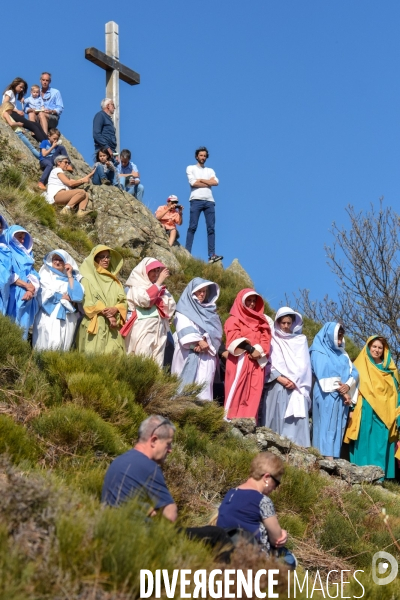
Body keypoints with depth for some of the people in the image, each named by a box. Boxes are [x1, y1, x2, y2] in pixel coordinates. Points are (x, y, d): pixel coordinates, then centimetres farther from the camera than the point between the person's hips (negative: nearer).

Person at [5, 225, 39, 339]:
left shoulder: (26, 255, 24)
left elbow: (33, 275, 12)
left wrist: (31, 290, -8)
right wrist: (26, 285, -10)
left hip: (25, 298, 6)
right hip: (11, 297, -6)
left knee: (23, 327, 1)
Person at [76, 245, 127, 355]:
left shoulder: (114, 280, 20)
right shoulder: (88, 279, 4)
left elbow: (123, 300, 12)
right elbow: (88, 303, -7)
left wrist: (115, 309, -10)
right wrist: (107, 315, -14)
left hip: (113, 327, 5)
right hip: (95, 326, -5)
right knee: (94, 355, -10)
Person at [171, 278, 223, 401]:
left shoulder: (210, 310, 21)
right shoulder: (184, 309, 10)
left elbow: (216, 330, 6)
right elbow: (185, 329, -7)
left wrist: (205, 340, -13)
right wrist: (198, 341, -20)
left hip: (206, 353, 3)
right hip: (189, 353, -3)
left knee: (204, 382, -8)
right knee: (188, 381, -9)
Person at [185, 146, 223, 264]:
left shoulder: (210, 170, 22)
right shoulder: (191, 168, 12)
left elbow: (215, 182, 4)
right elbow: (193, 183, -4)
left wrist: (201, 180, -1)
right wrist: (208, 183, 2)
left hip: (209, 201, 4)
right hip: (196, 200, -3)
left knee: (211, 228, -5)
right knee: (192, 227, -9)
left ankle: (212, 255, -10)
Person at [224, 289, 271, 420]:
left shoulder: (260, 320, 24)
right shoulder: (234, 319, 10)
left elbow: (266, 339, 11)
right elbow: (234, 338, -7)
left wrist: (258, 351, -9)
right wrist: (250, 349, -18)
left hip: (257, 362, 5)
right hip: (240, 361, -4)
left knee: (253, 394, -4)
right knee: (237, 391, -13)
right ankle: (230, 421, -17)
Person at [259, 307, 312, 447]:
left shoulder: (301, 340, 15)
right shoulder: (272, 339, 11)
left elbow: (303, 364, 8)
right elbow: (268, 363, 2)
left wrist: (294, 380, -6)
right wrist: (280, 378, -12)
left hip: (296, 386, 1)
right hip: (276, 386, -1)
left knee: (295, 419, -10)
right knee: (276, 418, -6)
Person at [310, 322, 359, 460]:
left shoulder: (342, 354, 22)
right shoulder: (319, 352, 1)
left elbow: (354, 372, 11)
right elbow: (324, 375, -9)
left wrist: (348, 386, -10)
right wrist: (342, 392, -12)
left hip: (342, 397, 7)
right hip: (327, 396, -7)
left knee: (338, 428, 1)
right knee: (327, 427, -13)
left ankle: (334, 459, -2)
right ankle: (327, 459, -20)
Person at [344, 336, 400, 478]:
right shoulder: (360, 366, 7)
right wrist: (351, 408, -8)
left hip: (383, 414, 2)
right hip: (365, 412, -2)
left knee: (380, 446, -3)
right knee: (364, 445, -4)